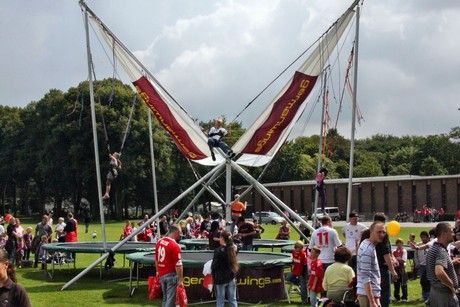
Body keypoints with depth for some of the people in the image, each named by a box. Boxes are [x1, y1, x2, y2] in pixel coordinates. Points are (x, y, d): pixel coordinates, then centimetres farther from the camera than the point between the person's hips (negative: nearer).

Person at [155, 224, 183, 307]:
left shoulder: (159, 241, 4)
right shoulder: (175, 246, -18)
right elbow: (178, 264, -18)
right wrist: (180, 279, -14)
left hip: (161, 274, 7)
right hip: (171, 275, -7)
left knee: (165, 298, 18)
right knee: (170, 300, -1)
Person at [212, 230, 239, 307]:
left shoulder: (218, 250, -17)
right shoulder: (233, 248, 1)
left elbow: (214, 265, -15)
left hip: (221, 278, -5)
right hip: (232, 277, 5)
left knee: (220, 301, 5)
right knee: (232, 299, 12)